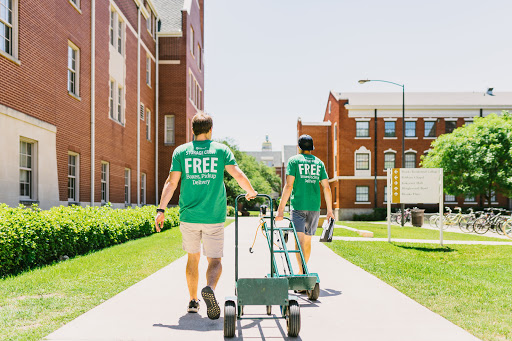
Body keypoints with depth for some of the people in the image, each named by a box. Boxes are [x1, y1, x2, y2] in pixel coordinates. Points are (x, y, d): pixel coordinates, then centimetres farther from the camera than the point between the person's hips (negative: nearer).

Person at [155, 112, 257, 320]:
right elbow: (238, 175, -5)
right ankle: (210, 288, -26)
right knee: (215, 260, 4)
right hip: (214, 216, -2)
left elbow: (171, 182, -3)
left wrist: (160, 210, -2)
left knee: (193, 258, 18)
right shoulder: (221, 150, 2)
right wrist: (251, 192, 13)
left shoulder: (181, 151, 4)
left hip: (189, 215, 2)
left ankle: (193, 301, 25)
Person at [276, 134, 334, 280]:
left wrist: (281, 209, -9)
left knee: (299, 240, -8)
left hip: (298, 206, -4)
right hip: (314, 207, 4)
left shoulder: (294, 160, 0)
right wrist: (329, 210, 14)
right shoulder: (319, 162, 12)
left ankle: (302, 272, -23)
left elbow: (289, 186, -9)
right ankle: (303, 270, 27)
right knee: (307, 240, 15)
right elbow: (326, 187, 8)